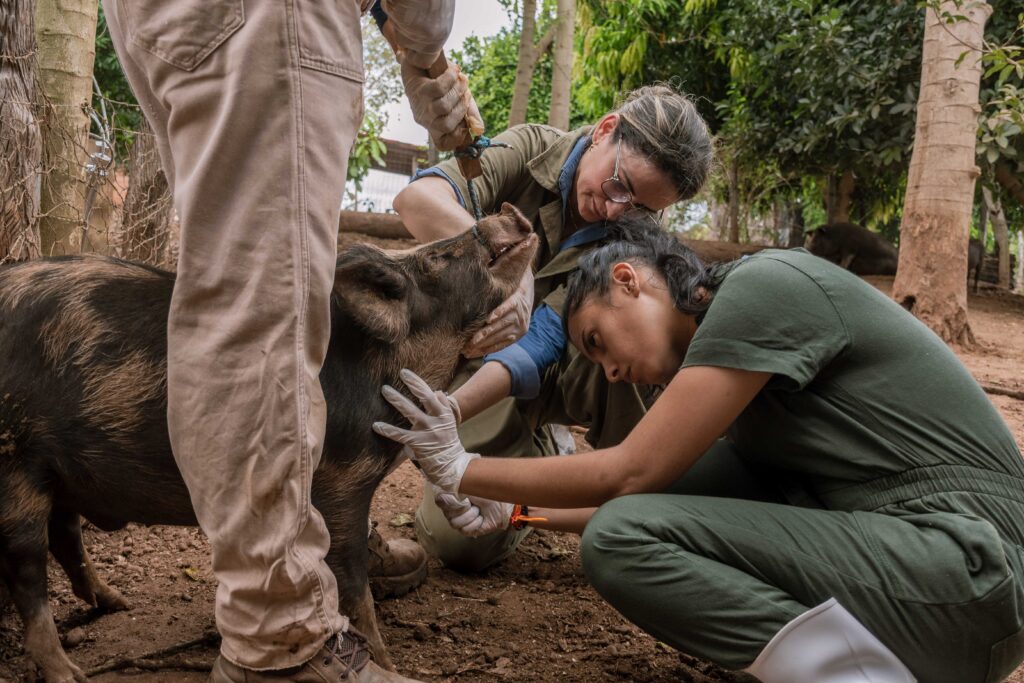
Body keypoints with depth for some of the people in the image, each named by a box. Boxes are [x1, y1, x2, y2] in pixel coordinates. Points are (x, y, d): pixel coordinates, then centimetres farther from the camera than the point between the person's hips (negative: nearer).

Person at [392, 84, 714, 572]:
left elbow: (542, 340, -30)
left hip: (546, 374, 1)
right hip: (475, 354, -1)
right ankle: (538, 455, 14)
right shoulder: (531, 149, -18)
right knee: (464, 541, -18)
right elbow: (417, 199, -36)